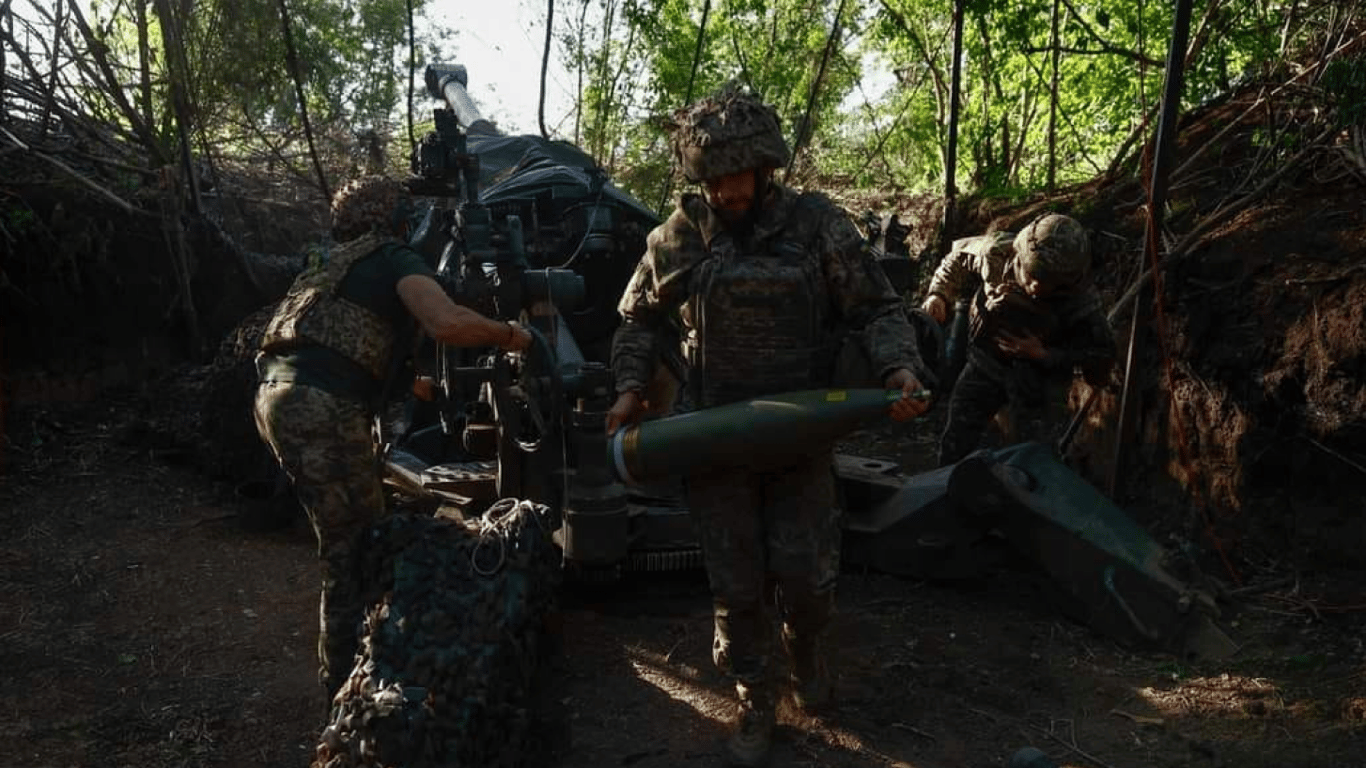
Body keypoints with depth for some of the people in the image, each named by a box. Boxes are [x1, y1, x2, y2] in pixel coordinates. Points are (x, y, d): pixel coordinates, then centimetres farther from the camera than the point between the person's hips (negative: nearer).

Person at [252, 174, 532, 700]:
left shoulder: (335, 266, 30)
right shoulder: (395, 259, 3)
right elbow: (448, 323, -17)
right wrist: (507, 334, 0)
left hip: (278, 398, 9)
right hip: (321, 407, -9)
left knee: (348, 540, 21)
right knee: (356, 549, -2)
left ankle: (343, 672, 31)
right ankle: (346, 686, 5)